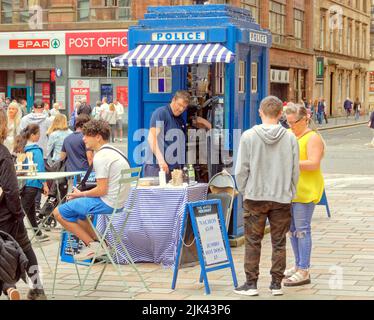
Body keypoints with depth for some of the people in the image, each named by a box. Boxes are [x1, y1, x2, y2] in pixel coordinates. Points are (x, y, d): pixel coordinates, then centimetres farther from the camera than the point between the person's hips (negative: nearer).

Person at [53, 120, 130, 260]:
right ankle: (99, 243, 17)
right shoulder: (113, 151, 13)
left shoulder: (100, 157, -18)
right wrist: (84, 194, 17)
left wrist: (81, 194, -4)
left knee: (59, 212, -4)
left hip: (108, 203, -10)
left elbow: (101, 190, -20)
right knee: (76, 208, 28)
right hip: (119, 201, 10)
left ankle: (92, 245, -3)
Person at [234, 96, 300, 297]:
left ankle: (251, 284, 10)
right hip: (282, 198, 1)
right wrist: (290, 193, 13)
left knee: (253, 242, 7)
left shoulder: (249, 136, -8)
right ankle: (276, 284, 14)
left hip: (255, 197, -1)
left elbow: (241, 169, -6)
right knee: (279, 242, 10)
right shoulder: (290, 138, -3)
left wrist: (243, 191, 9)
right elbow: (295, 171, 1)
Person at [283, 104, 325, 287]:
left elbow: (313, 164, -20)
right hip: (289, 190, 8)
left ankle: (304, 272, -2)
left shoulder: (313, 138, -10)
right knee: (292, 229, 14)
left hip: (305, 191, -8)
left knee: (302, 229, -6)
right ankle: (298, 266, 25)